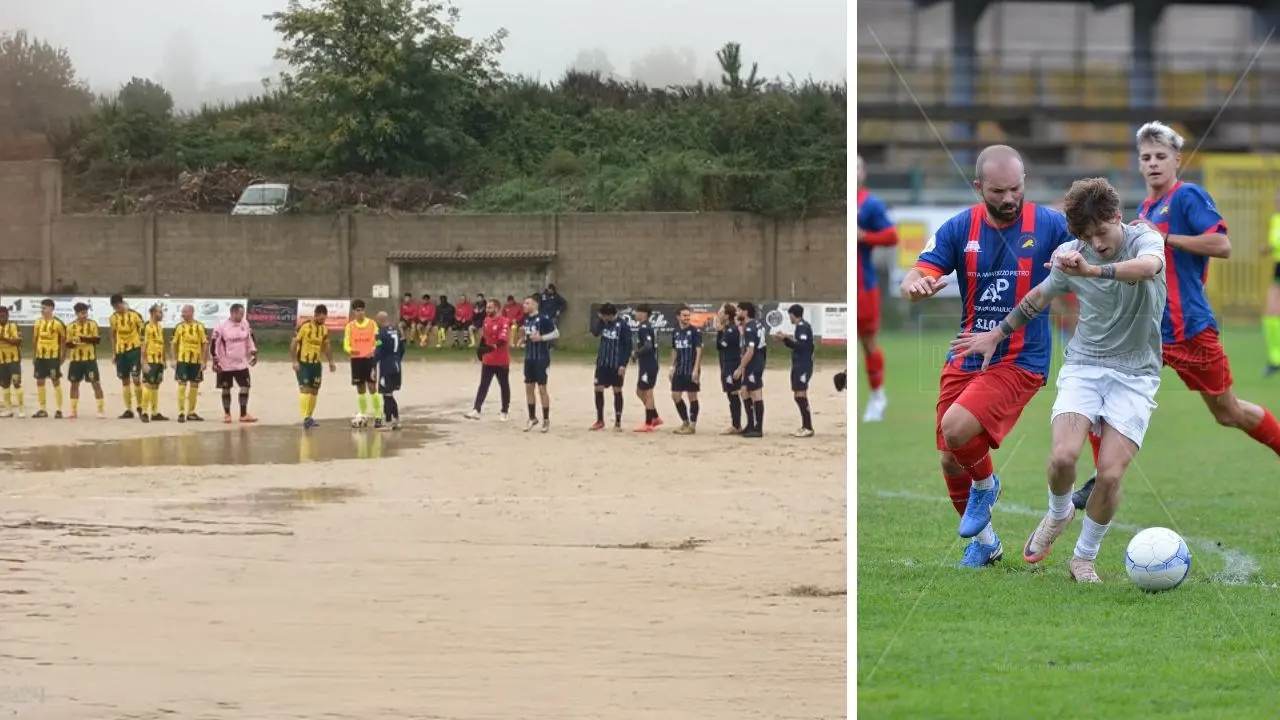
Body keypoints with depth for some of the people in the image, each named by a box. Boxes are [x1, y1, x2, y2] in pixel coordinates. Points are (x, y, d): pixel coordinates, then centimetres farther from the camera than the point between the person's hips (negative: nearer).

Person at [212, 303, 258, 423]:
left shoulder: (245, 324, 2)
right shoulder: (222, 326, -14)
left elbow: (250, 339, 15)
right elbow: (215, 344, -11)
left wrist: (253, 352, 9)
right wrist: (215, 361, -13)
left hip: (242, 363, 4)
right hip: (225, 365, -4)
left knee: (245, 387, 1)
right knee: (226, 389, 5)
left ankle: (243, 414, 8)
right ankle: (227, 414, 15)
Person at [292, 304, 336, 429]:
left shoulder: (324, 329, 5)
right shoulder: (305, 326, -14)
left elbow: (326, 346, 17)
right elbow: (294, 344, -12)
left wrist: (330, 362, 11)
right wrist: (295, 361, -17)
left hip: (316, 363, 6)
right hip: (303, 363, -6)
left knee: (314, 391, 7)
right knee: (305, 389, -14)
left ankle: (309, 417, 17)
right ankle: (305, 418, -20)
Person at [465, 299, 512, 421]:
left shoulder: (504, 322, -16)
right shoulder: (486, 320, 8)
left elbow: (503, 341, -25)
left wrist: (491, 348, -37)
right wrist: (481, 349, 15)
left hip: (501, 361, -7)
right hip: (487, 360, 7)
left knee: (504, 386, 8)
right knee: (483, 385, 1)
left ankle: (505, 412, 18)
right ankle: (476, 410, -5)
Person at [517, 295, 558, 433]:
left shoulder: (543, 319, -13)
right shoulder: (527, 320, 9)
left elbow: (556, 333, -14)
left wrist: (541, 338, -22)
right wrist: (523, 340, 3)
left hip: (541, 358, -7)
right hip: (529, 358, 7)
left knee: (542, 388, -4)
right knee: (529, 387, 9)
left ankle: (546, 419, 6)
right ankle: (532, 418, 20)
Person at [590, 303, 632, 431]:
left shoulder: (623, 325, -12)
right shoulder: (604, 322, 3)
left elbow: (628, 345, -11)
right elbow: (595, 332, -9)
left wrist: (624, 364, -15)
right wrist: (601, 321, -18)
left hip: (616, 364, -5)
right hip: (602, 362, 5)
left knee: (617, 391, 2)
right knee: (598, 389, 4)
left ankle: (618, 423, 10)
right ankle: (600, 421, 16)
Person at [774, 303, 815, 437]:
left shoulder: (802, 326, -14)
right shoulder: (801, 326, 15)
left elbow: (801, 345, -22)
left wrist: (786, 339, -16)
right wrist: (786, 338, 17)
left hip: (803, 366, -10)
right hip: (799, 365, 10)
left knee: (801, 396, -12)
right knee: (799, 396, 12)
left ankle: (808, 428, -14)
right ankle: (805, 427, 16)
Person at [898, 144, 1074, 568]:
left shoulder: (1050, 226, -9)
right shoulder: (959, 229, -3)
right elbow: (914, 279, -10)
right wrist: (916, 285, -36)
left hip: (1020, 360, -4)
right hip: (966, 357, 4)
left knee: (957, 429, -26)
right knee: (950, 461, 8)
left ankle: (985, 485, 7)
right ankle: (983, 541, 33)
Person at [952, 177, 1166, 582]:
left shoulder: (1146, 240, -10)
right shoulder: (1072, 256, 0)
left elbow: (1147, 266, -36)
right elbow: (1039, 298, 20)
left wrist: (1092, 270, -47)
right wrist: (997, 334, 27)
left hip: (1135, 375, -2)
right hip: (1084, 366, 2)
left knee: (1110, 474, -14)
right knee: (1064, 457, -21)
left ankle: (1085, 557, 10)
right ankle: (1058, 515, 14)